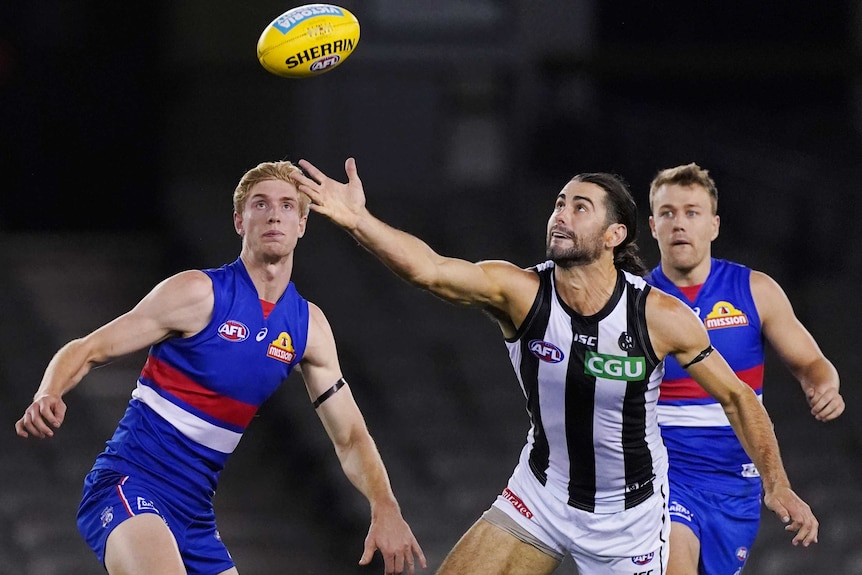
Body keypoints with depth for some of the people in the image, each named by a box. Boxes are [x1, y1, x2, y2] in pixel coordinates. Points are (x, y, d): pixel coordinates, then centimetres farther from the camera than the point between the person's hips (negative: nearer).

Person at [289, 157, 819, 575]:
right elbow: (427, 268, -36)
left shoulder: (662, 318, -19)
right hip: (542, 496, 2)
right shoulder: (520, 292, -18)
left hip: (631, 512, -2)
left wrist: (778, 485, -12)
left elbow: (736, 396, -6)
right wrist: (357, 220, -53)